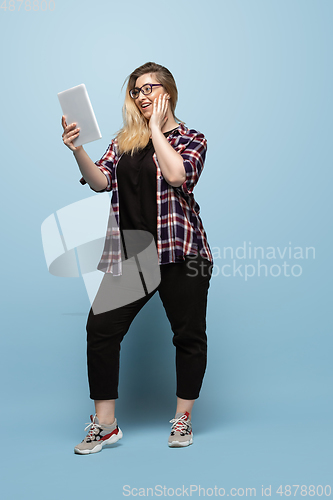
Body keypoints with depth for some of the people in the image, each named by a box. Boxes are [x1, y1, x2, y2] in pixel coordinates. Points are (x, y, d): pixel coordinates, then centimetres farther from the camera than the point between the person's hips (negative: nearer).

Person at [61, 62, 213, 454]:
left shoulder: (191, 139, 4)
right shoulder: (124, 140, 15)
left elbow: (176, 175, -17)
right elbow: (100, 181, 2)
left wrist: (156, 128, -7)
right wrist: (78, 150, -14)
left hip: (179, 251, -3)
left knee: (189, 334, 4)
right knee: (100, 328, -6)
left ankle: (182, 419, 22)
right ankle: (104, 425, 6)